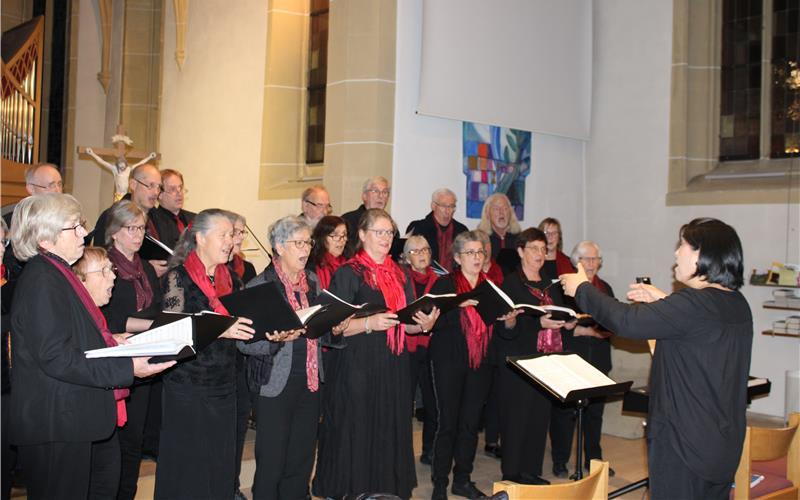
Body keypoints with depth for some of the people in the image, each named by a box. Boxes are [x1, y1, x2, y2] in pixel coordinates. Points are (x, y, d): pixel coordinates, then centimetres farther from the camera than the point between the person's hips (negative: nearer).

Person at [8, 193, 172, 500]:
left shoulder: (56, 274, 13)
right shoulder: (42, 282, -19)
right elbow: (55, 358, -26)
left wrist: (110, 343, 12)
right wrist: (126, 368, -26)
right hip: (56, 426, -10)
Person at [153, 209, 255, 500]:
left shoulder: (230, 280, 12)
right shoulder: (179, 277, -7)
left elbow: (241, 326, 16)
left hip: (224, 385, 6)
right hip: (187, 386, -6)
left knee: (221, 464, 10)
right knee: (187, 467, 1)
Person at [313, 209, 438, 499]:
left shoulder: (400, 275, 14)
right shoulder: (349, 274, -4)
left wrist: (425, 324, -5)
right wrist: (369, 323, -24)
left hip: (394, 367, 5)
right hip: (358, 368, -5)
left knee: (392, 434, 7)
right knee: (358, 435, -3)